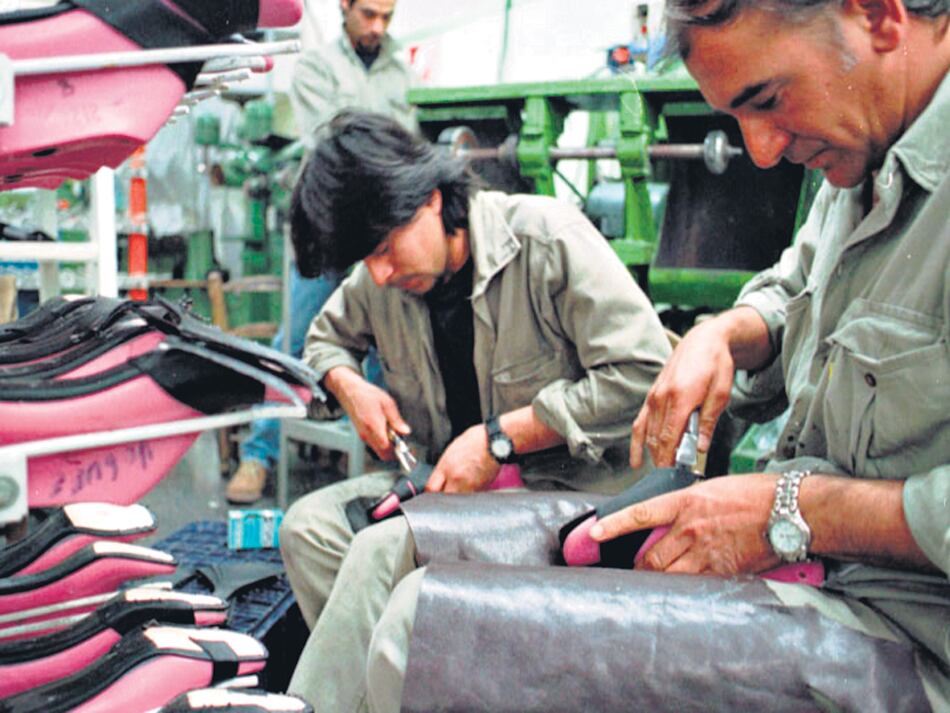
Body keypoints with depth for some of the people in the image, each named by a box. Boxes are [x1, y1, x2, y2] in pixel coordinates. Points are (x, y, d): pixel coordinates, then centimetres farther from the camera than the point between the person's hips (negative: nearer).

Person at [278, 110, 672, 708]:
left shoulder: (547, 237, -16)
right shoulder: (379, 279, 4)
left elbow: (641, 373, -21)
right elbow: (327, 335, 27)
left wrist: (499, 436, -20)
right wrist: (348, 386, 2)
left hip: (567, 488, -7)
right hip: (455, 480, 7)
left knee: (383, 551, -27)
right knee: (308, 525, -13)